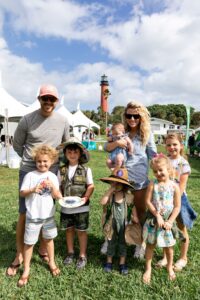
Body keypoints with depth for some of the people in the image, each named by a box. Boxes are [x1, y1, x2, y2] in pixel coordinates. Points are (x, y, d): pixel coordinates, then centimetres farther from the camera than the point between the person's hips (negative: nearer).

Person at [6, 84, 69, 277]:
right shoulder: (27, 120, -7)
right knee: (24, 214, 5)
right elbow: (17, 144, 5)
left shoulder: (63, 121, -1)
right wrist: (31, 160, 8)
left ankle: (43, 248, 34)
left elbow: (66, 144, 15)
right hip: (28, 173, -2)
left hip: (52, 173, 2)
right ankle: (19, 255, 24)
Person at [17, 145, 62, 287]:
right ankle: (26, 270, 28)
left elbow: (58, 197, -3)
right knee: (29, 242, 9)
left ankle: (52, 262, 41)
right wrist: (33, 190, -25)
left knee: (49, 239, 19)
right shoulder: (30, 175, -10)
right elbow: (22, 193, -7)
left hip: (48, 215, 2)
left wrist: (52, 186, -20)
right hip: (33, 216, -2)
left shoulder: (53, 177, -3)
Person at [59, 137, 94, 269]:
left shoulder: (86, 169, -9)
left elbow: (91, 186, -5)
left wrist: (86, 197, -17)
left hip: (81, 207, -3)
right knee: (69, 230, 18)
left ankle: (83, 256, 28)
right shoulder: (62, 170, -2)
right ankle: (70, 253, 39)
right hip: (66, 207, 3)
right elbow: (59, 186, 3)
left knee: (81, 231, 10)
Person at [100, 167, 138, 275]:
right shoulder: (110, 195, -13)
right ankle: (109, 261, 39)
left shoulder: (128, 196, -10)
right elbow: (102, 202, -32)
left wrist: (135, 218, 0)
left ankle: (122, 263, 36)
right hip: (111, 225, 0)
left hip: (124, 225, 0)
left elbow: (133, 208, 2)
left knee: (122, 244, 18)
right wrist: (110, 190, -30)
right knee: (111, 244, 18)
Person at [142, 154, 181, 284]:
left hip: (168, 221, 0)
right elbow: (148, 201, -11)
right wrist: (157, 215, -16)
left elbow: (177, 206, -8)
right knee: (150, 244, 11)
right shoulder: (153, 184, -9)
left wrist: (170, 221, -12)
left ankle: (170, 267, 42)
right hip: (153, 220, 0)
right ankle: (148, 269, 30)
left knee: (168, 246, 16)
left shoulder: (174, 186, -9)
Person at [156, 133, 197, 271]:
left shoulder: (183, 163, -12)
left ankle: (183, 258, 34)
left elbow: (181, 187, -15)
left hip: (178, 198, -4)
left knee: (182, 229, 14)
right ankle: (166, 256, 33)